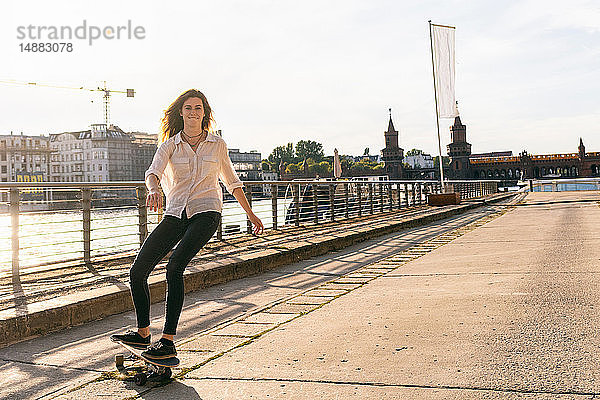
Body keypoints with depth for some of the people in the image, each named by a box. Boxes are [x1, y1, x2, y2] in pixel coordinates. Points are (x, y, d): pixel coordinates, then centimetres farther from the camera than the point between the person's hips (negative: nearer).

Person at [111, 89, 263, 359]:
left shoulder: (217, 144, 8)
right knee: (137, 272, -2)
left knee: (174, 267, -25)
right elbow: (153, 172, -12)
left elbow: (232, 181, 19)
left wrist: (250, 214, 21)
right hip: (175, 213, 3)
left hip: (206, 212, -3)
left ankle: (168, 341, -19)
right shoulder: (170, 144, 7)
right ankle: (143, 332, 19)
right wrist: (153, 190, -36)